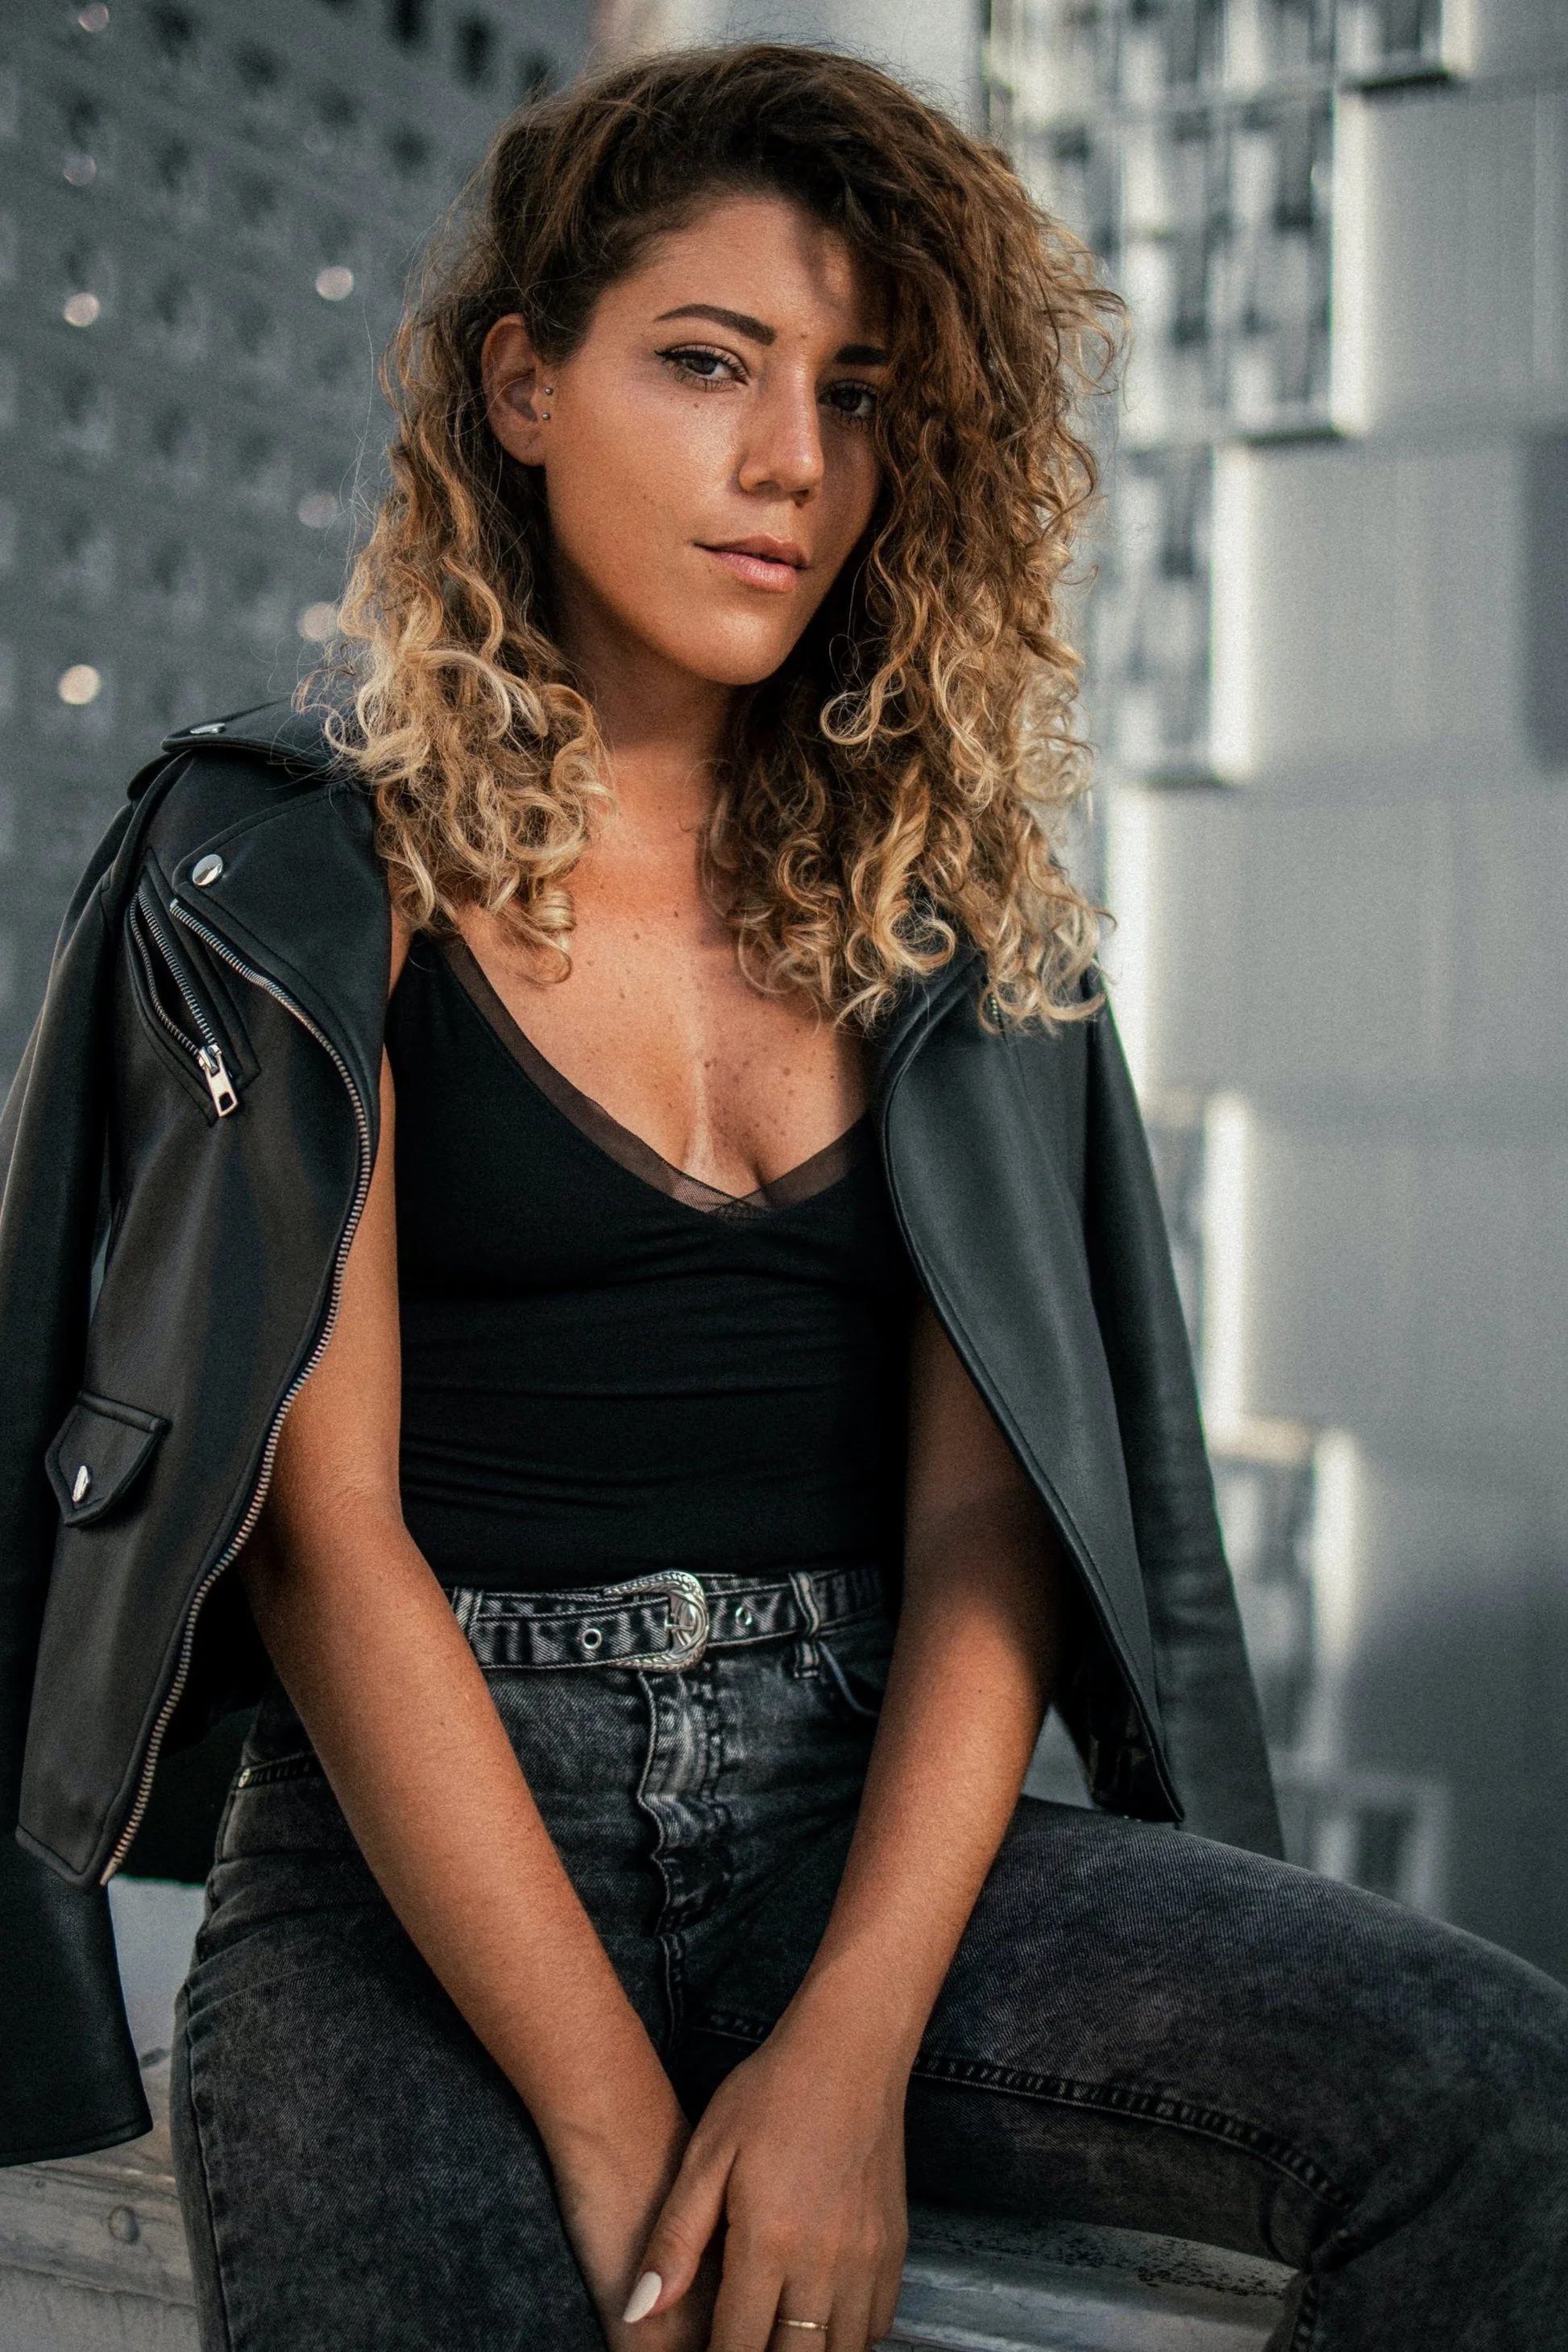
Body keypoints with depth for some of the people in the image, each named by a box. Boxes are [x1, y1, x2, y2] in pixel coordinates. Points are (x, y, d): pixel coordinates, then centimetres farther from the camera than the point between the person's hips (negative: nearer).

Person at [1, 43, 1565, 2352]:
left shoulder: (947, 887, 10)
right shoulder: (297, 863, 0)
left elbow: (986, 1510, 0)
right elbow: (325, 1528, -9)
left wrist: (852, 2047, -14)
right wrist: (612, 2122, -16)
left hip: (872, 1827, 4)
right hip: (419, 1854, -3)